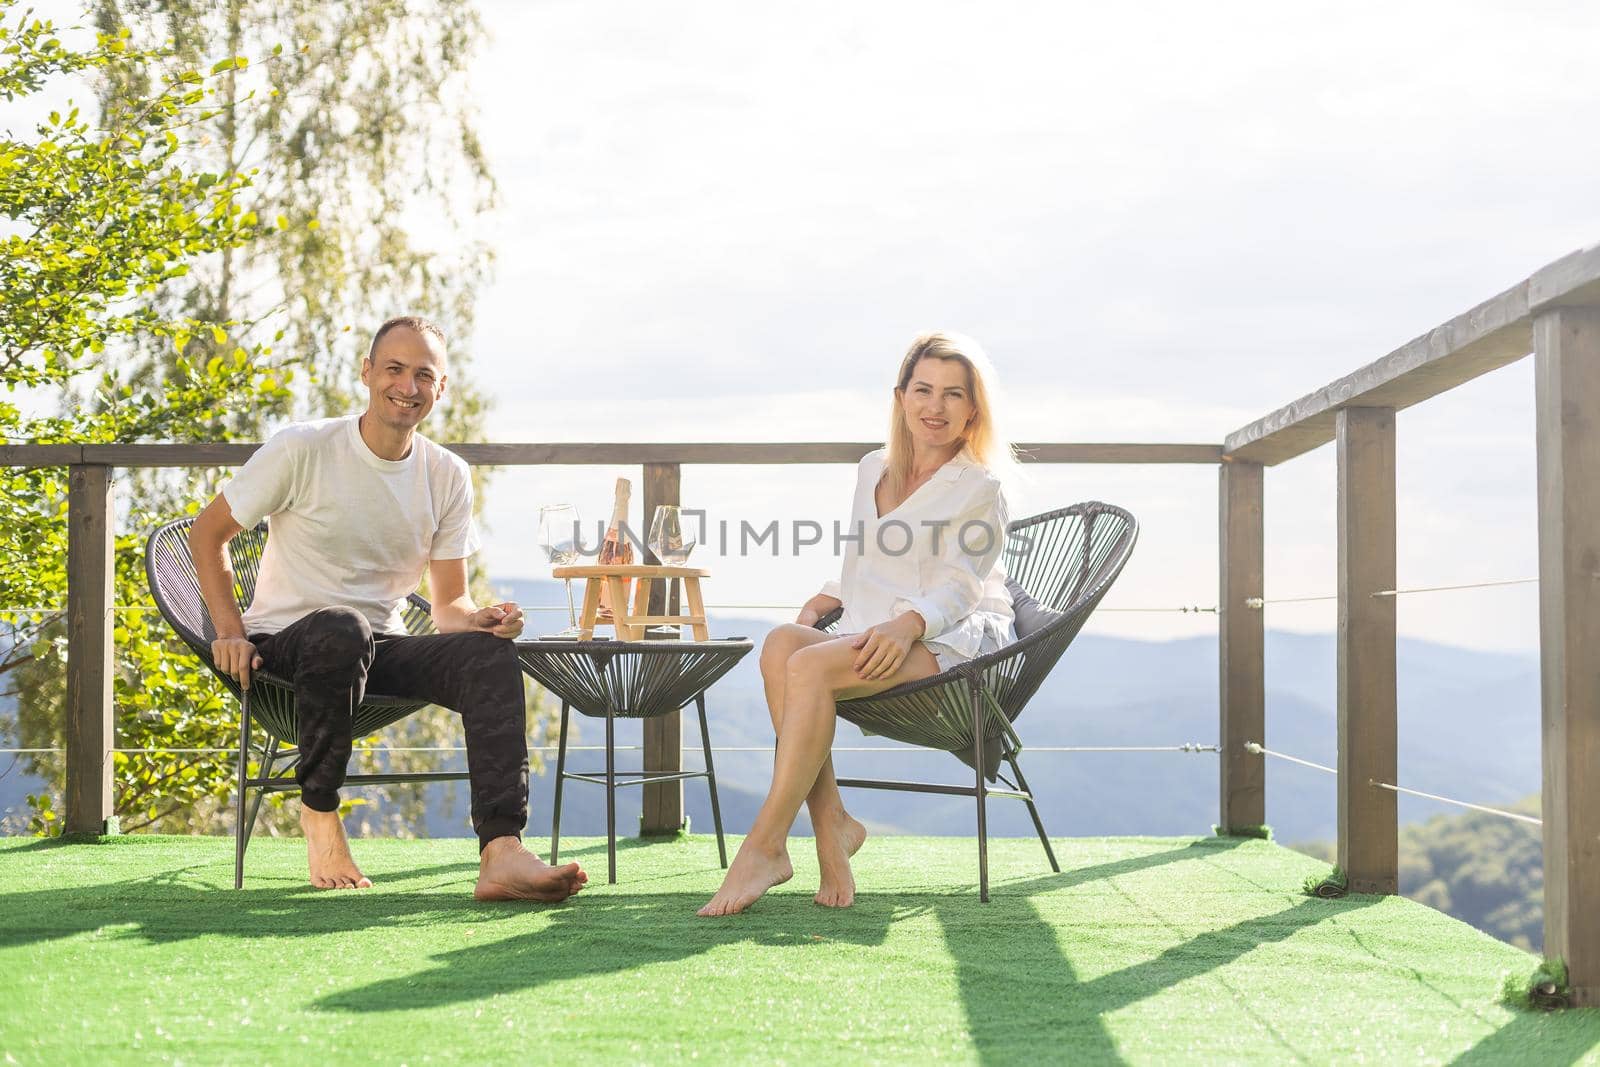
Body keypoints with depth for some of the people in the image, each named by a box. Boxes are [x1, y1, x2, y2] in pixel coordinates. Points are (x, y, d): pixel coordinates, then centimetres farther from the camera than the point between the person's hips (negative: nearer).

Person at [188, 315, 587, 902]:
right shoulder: (303, 450, -7)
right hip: (286, 641, -3)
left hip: (379, 647, 4)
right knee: (341, 631, -40)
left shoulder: (447, 476, 5)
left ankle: (502, 853, -37)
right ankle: (318, 809, -18)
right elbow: (207, 532, 1)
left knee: (490, 654, -26)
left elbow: (449, 604, 7)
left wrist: (477, 620, -18)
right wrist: (232, 631, -11)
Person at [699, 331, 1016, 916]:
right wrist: (825, 599, 4)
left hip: (955, 638, -5)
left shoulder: (979, 487, 4)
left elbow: (959, 588, -8)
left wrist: (908, 623, -28)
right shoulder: (873, 470, 21)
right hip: (875, 637, 6)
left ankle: (765, 845, -30)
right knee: (782, 643, -29)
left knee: (811, 665, -32)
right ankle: (830, 824, -30)